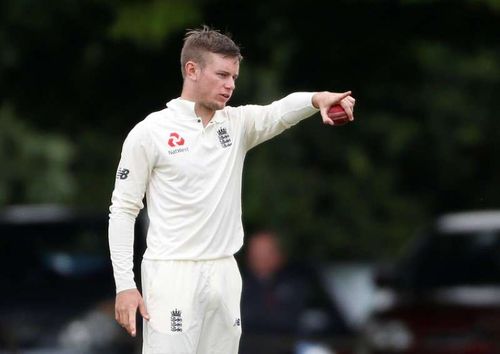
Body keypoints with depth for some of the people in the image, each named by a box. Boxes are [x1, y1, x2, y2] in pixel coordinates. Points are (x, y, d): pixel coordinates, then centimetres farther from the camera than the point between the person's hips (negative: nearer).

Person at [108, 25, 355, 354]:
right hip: (173, 277, -5)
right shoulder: (150, 133, -4)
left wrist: (318, 99, -34)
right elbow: (123, 210, -3)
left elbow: (279, 112, -10)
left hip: (224, 274, 5)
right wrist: (124, 284, -10)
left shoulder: (237, 123, 9)